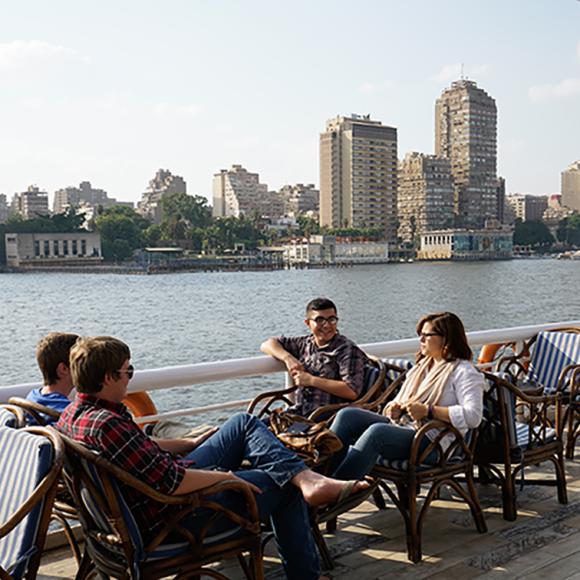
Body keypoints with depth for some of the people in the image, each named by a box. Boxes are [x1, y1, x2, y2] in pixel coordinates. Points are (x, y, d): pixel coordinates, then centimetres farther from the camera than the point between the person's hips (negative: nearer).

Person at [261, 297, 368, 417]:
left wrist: (311, 380, -11)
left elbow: (352, 391, -14)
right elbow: (267, 344, 23)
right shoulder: (305, 343, 15)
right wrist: (287, 357, 2)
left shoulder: (347, 350, -3)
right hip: (298, 412, 6)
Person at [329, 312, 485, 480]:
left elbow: (473, 416, -16)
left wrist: (428, 411, -18)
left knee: (377, 430, -35)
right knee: (347, 415, -12)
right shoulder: (421, 366, 25)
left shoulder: (463, 372, -1)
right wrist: (394, 410, 2)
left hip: (432, 443, -8)